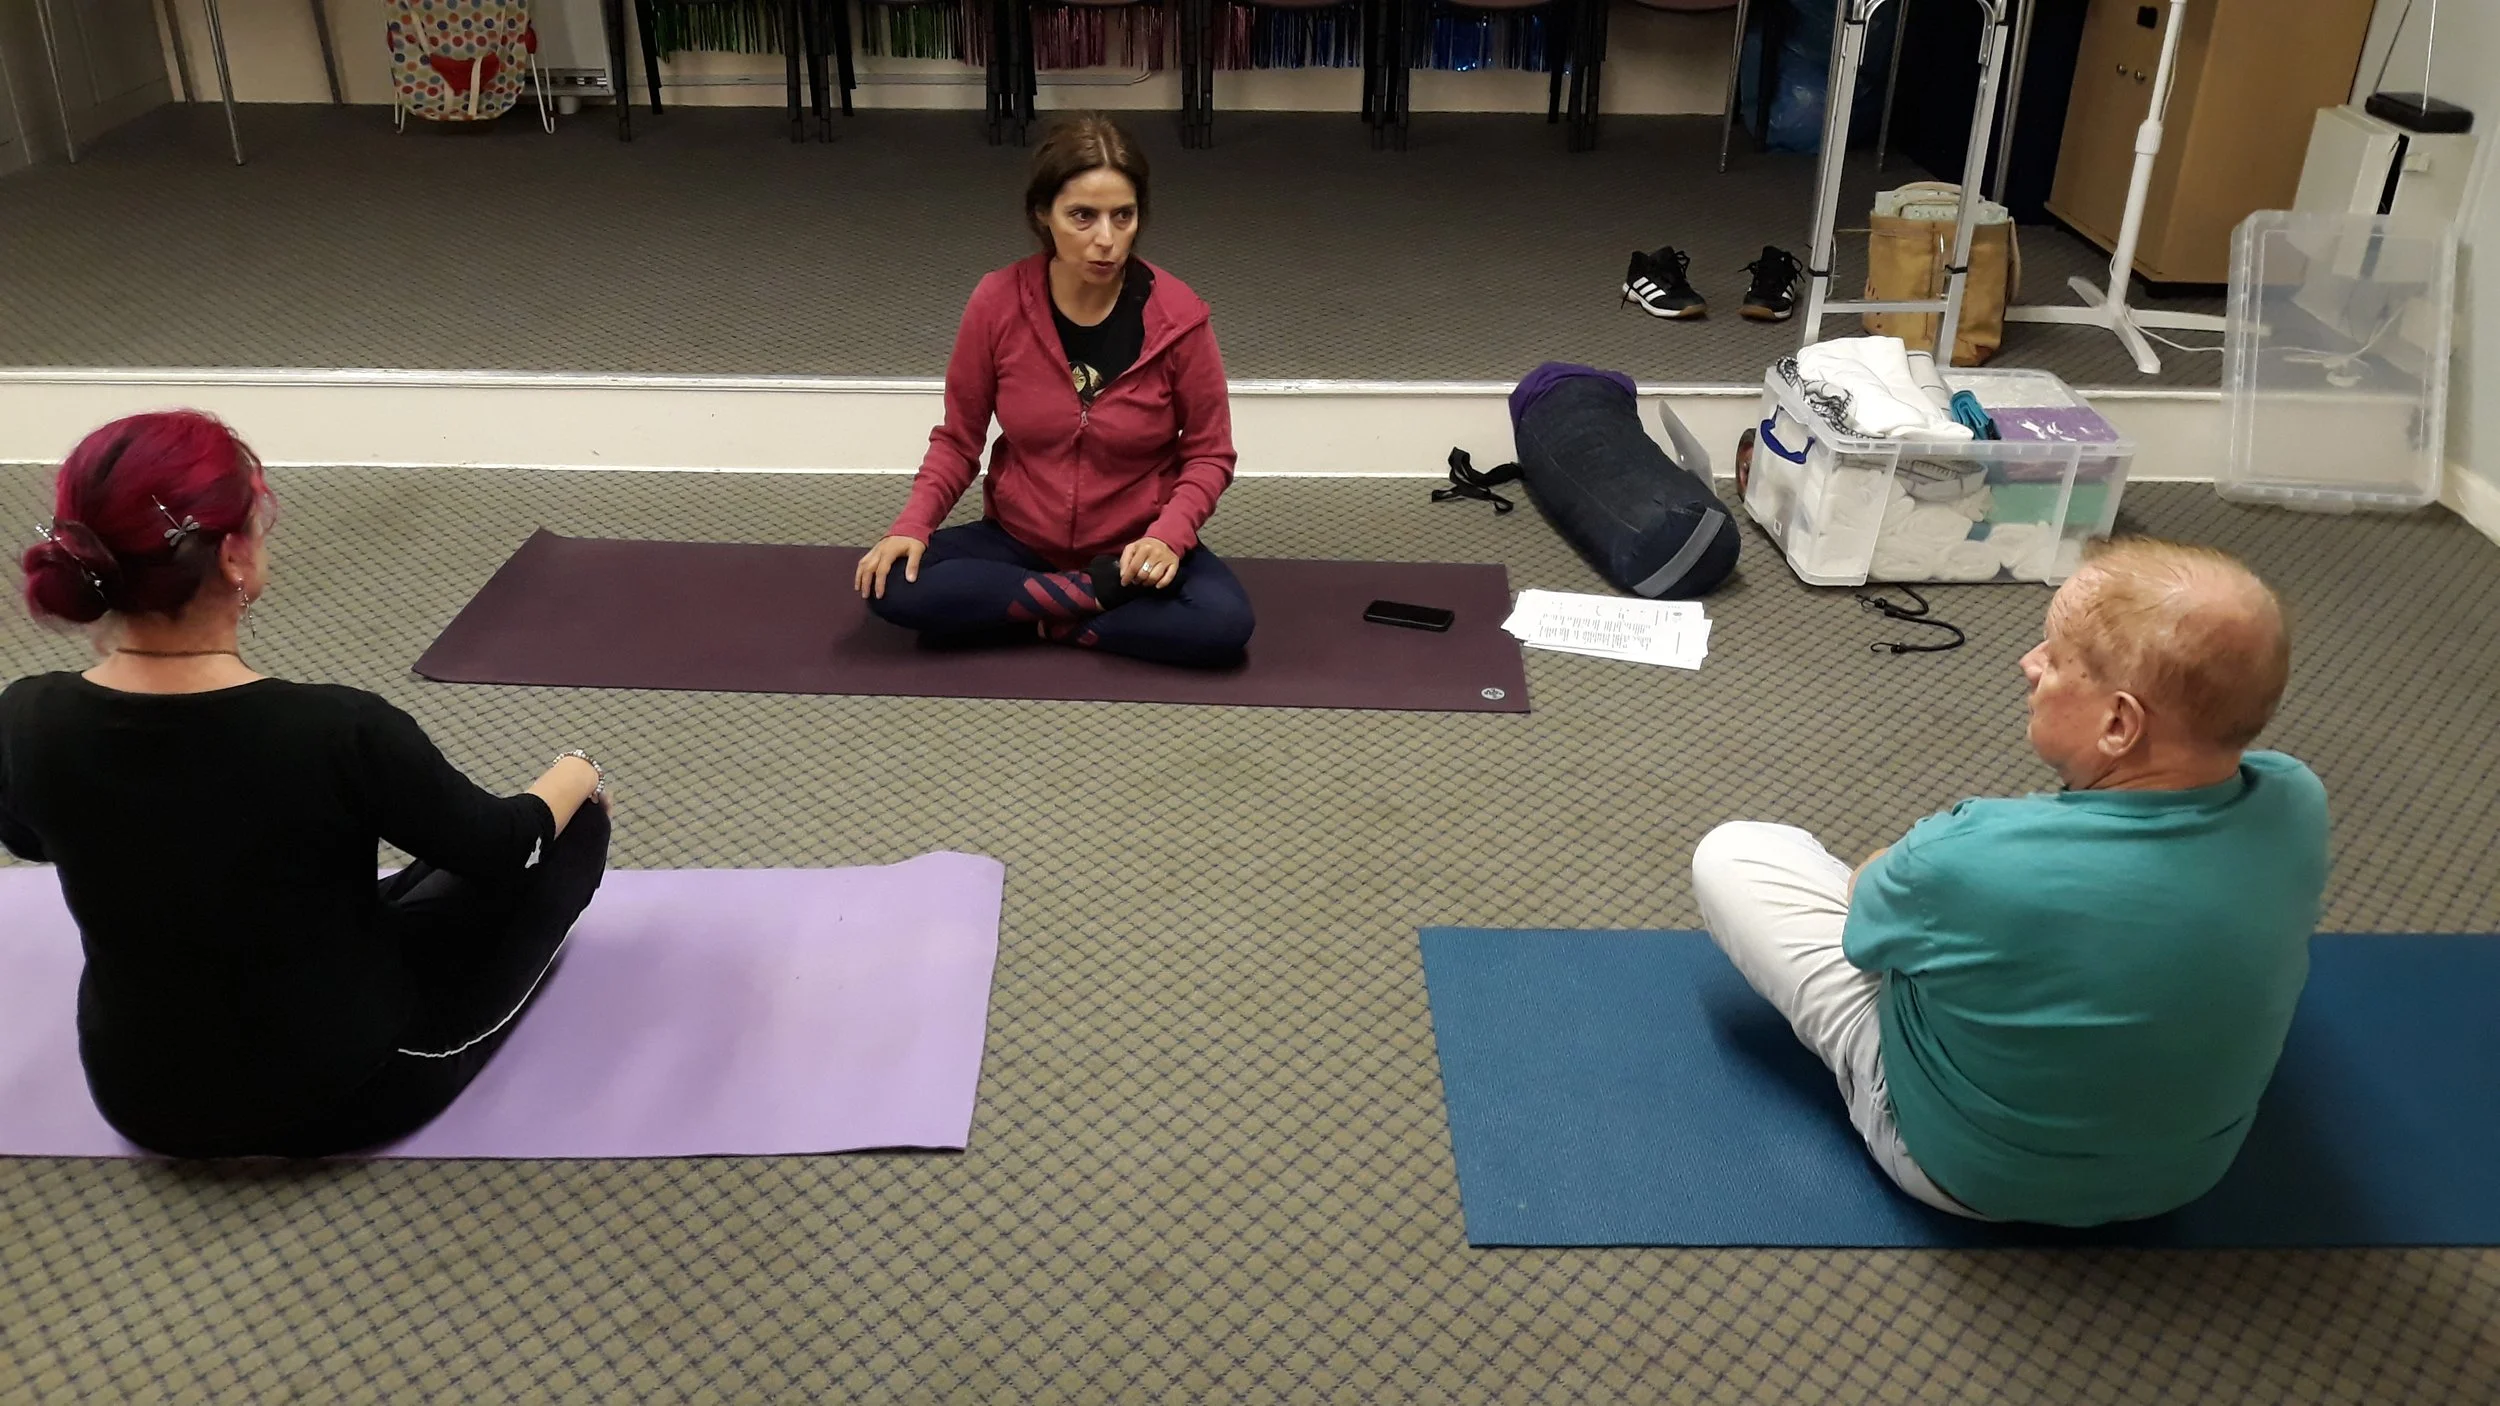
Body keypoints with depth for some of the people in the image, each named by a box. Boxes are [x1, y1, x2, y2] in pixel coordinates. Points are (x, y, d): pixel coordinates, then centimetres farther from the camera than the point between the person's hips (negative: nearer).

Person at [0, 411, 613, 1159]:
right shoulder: (337, 732, -30)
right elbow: (503, 848, -11)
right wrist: (577, 773, 9)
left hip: (141, 1100, 5)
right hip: (345, 1093, -4)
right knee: (574, 825, 14)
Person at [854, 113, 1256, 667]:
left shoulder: (1177, 316, -16)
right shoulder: (997, 302, -13)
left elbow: (1209, 452, -5)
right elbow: (958, 439, -1)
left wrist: (1169, 535, -22)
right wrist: (912, 525, -17)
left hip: (1134, 549, -2)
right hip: (1018, 540, 2)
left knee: (1224, 622, -31)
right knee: (890, 583, -23)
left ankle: (1049, 617, -12)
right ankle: (1094, 596, -14)